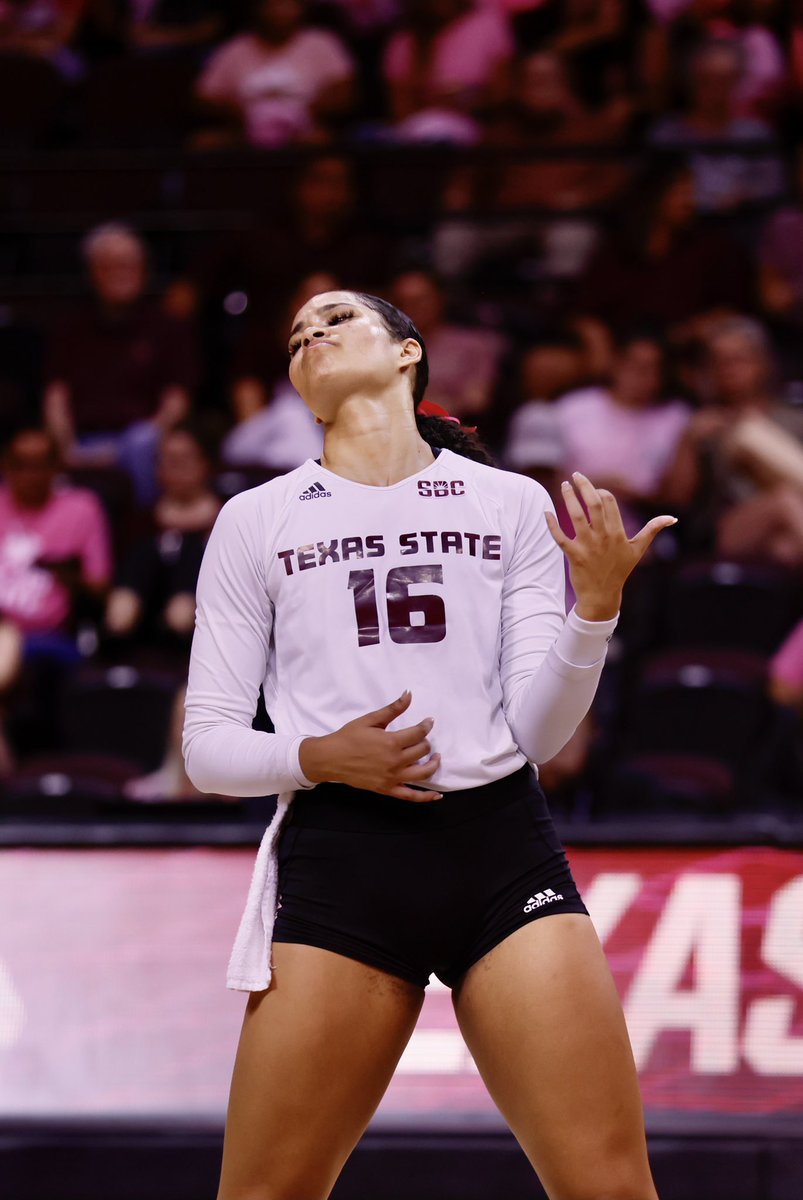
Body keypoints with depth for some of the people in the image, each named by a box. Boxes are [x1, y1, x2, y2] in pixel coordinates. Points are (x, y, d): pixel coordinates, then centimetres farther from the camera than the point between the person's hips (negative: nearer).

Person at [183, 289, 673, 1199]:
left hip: (501, 845, 0)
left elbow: (540, 730, 7)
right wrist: (320, 757, -10)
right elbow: (208, 745, 9)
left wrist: (596, 603, -9)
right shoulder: (255, 522, 12)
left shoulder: (510, 503, 13)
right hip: (339, 855, 0)